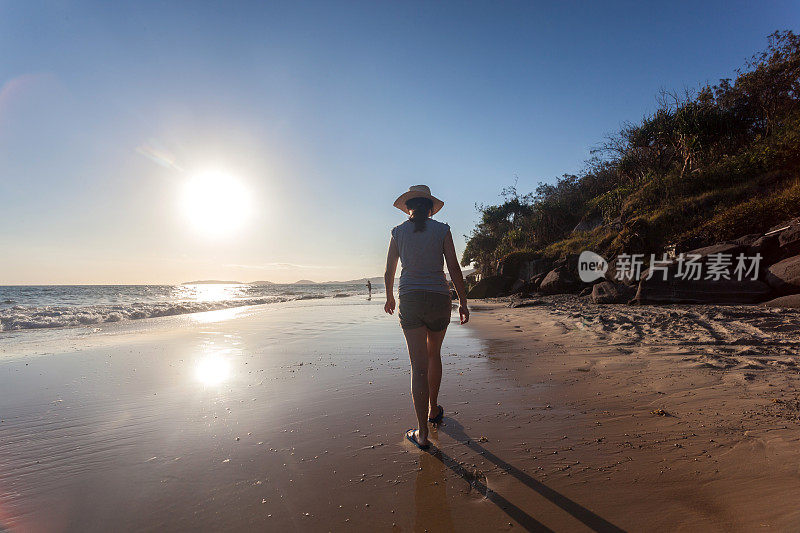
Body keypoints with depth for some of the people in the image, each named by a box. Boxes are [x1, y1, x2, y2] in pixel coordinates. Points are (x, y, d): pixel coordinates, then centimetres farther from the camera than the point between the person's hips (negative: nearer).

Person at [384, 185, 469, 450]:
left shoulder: (398, 232, 6)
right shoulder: (442, 230, 3)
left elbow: (389, 273, 9)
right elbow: (454, 269, -3)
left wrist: (389, 298, 25)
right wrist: (463, 302, 3)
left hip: (409, 299, 0)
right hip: (438, 298, 1)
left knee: (419, 366, 0)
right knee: (434, 354, 22)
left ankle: (422, 433, 2)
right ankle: (433, 410, 37)